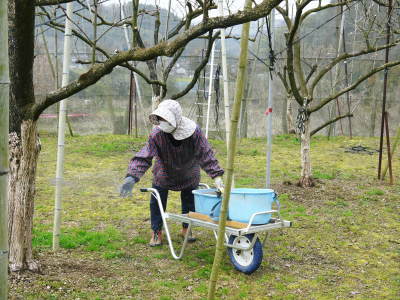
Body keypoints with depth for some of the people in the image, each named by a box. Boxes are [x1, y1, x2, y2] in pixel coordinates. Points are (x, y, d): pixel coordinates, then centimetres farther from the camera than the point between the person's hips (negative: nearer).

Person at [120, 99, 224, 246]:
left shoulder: (194, 132, -31)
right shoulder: (157, 134, -32)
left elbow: (206, 155, -27)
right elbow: (144, 157, -31)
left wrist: (217, 177, -33)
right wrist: (132, 176, -43)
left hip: (189, 173, 0)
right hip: (164, 172, 0)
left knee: (189, 202, 9)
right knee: (157, 202, -2)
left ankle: (186, 229, 32)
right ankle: (156, 232, 13)